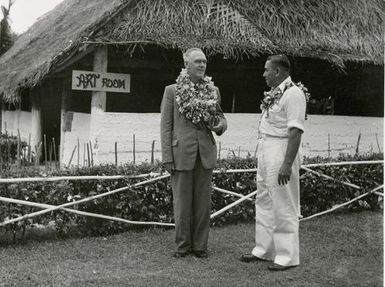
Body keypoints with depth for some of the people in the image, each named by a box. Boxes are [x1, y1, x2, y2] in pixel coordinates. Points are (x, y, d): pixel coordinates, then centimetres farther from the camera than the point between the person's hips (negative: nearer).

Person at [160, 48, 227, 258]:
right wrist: (167, 158, -7)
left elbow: (220, 117, 19)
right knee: (182, 203, 4)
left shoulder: (213, 90, 10)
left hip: (205, 153, 3)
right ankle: (182, 245, 18)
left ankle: (200, 245, 20)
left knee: (203, 203, 8)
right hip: (181, 153, -3)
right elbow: (165, 126, -1)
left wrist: (220, 125, -7)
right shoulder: (172, 91, 1)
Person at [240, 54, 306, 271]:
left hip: (281, 152, -10)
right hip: (265, 152, 10)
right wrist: (262, 154, 15)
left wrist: (287, 164, -26)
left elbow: (296, 131, -22)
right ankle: (263, 250, 27)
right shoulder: (274, 94, 15)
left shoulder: (293, 93, -15)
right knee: (264, 202, 15)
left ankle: (287, 256, 8)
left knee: (283, 206, -2)